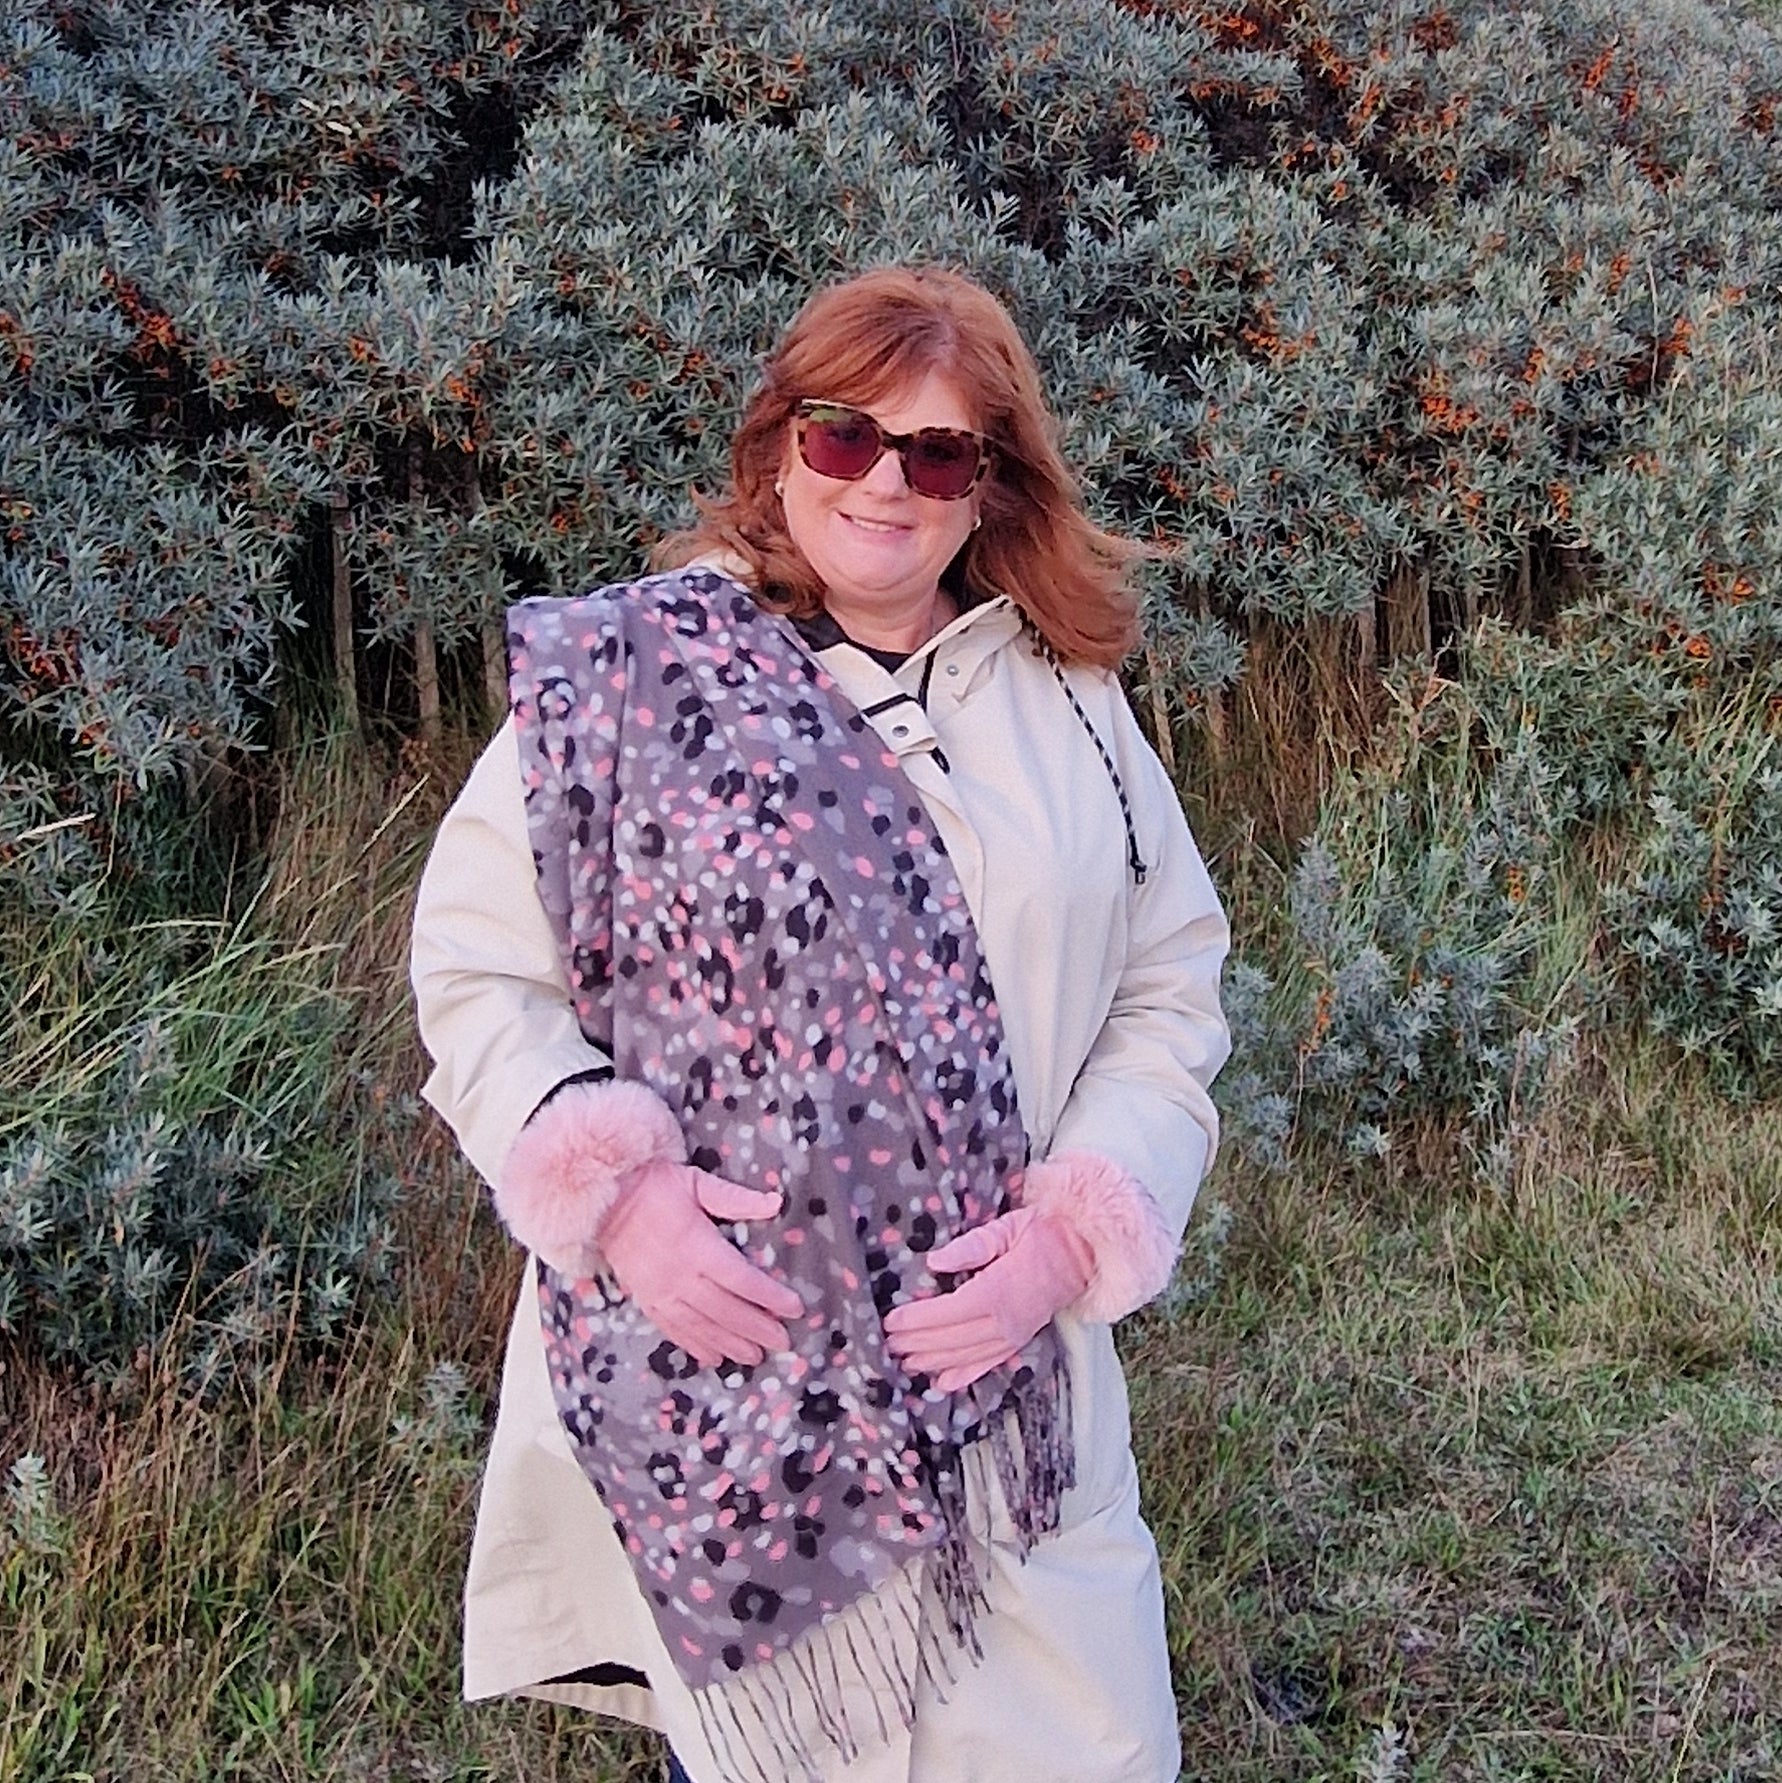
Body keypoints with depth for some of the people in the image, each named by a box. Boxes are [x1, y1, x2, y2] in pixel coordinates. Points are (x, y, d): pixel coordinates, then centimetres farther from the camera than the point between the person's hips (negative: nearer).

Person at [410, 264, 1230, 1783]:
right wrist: (615, 1188, -15)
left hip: (1008, 1376, 3)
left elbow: (1172, 988, 7)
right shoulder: (628, 676, -2)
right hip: (716, 1388, -2)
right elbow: (474, 971, -1)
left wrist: (1076, 1228, -8)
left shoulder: (1066, 699, 6)